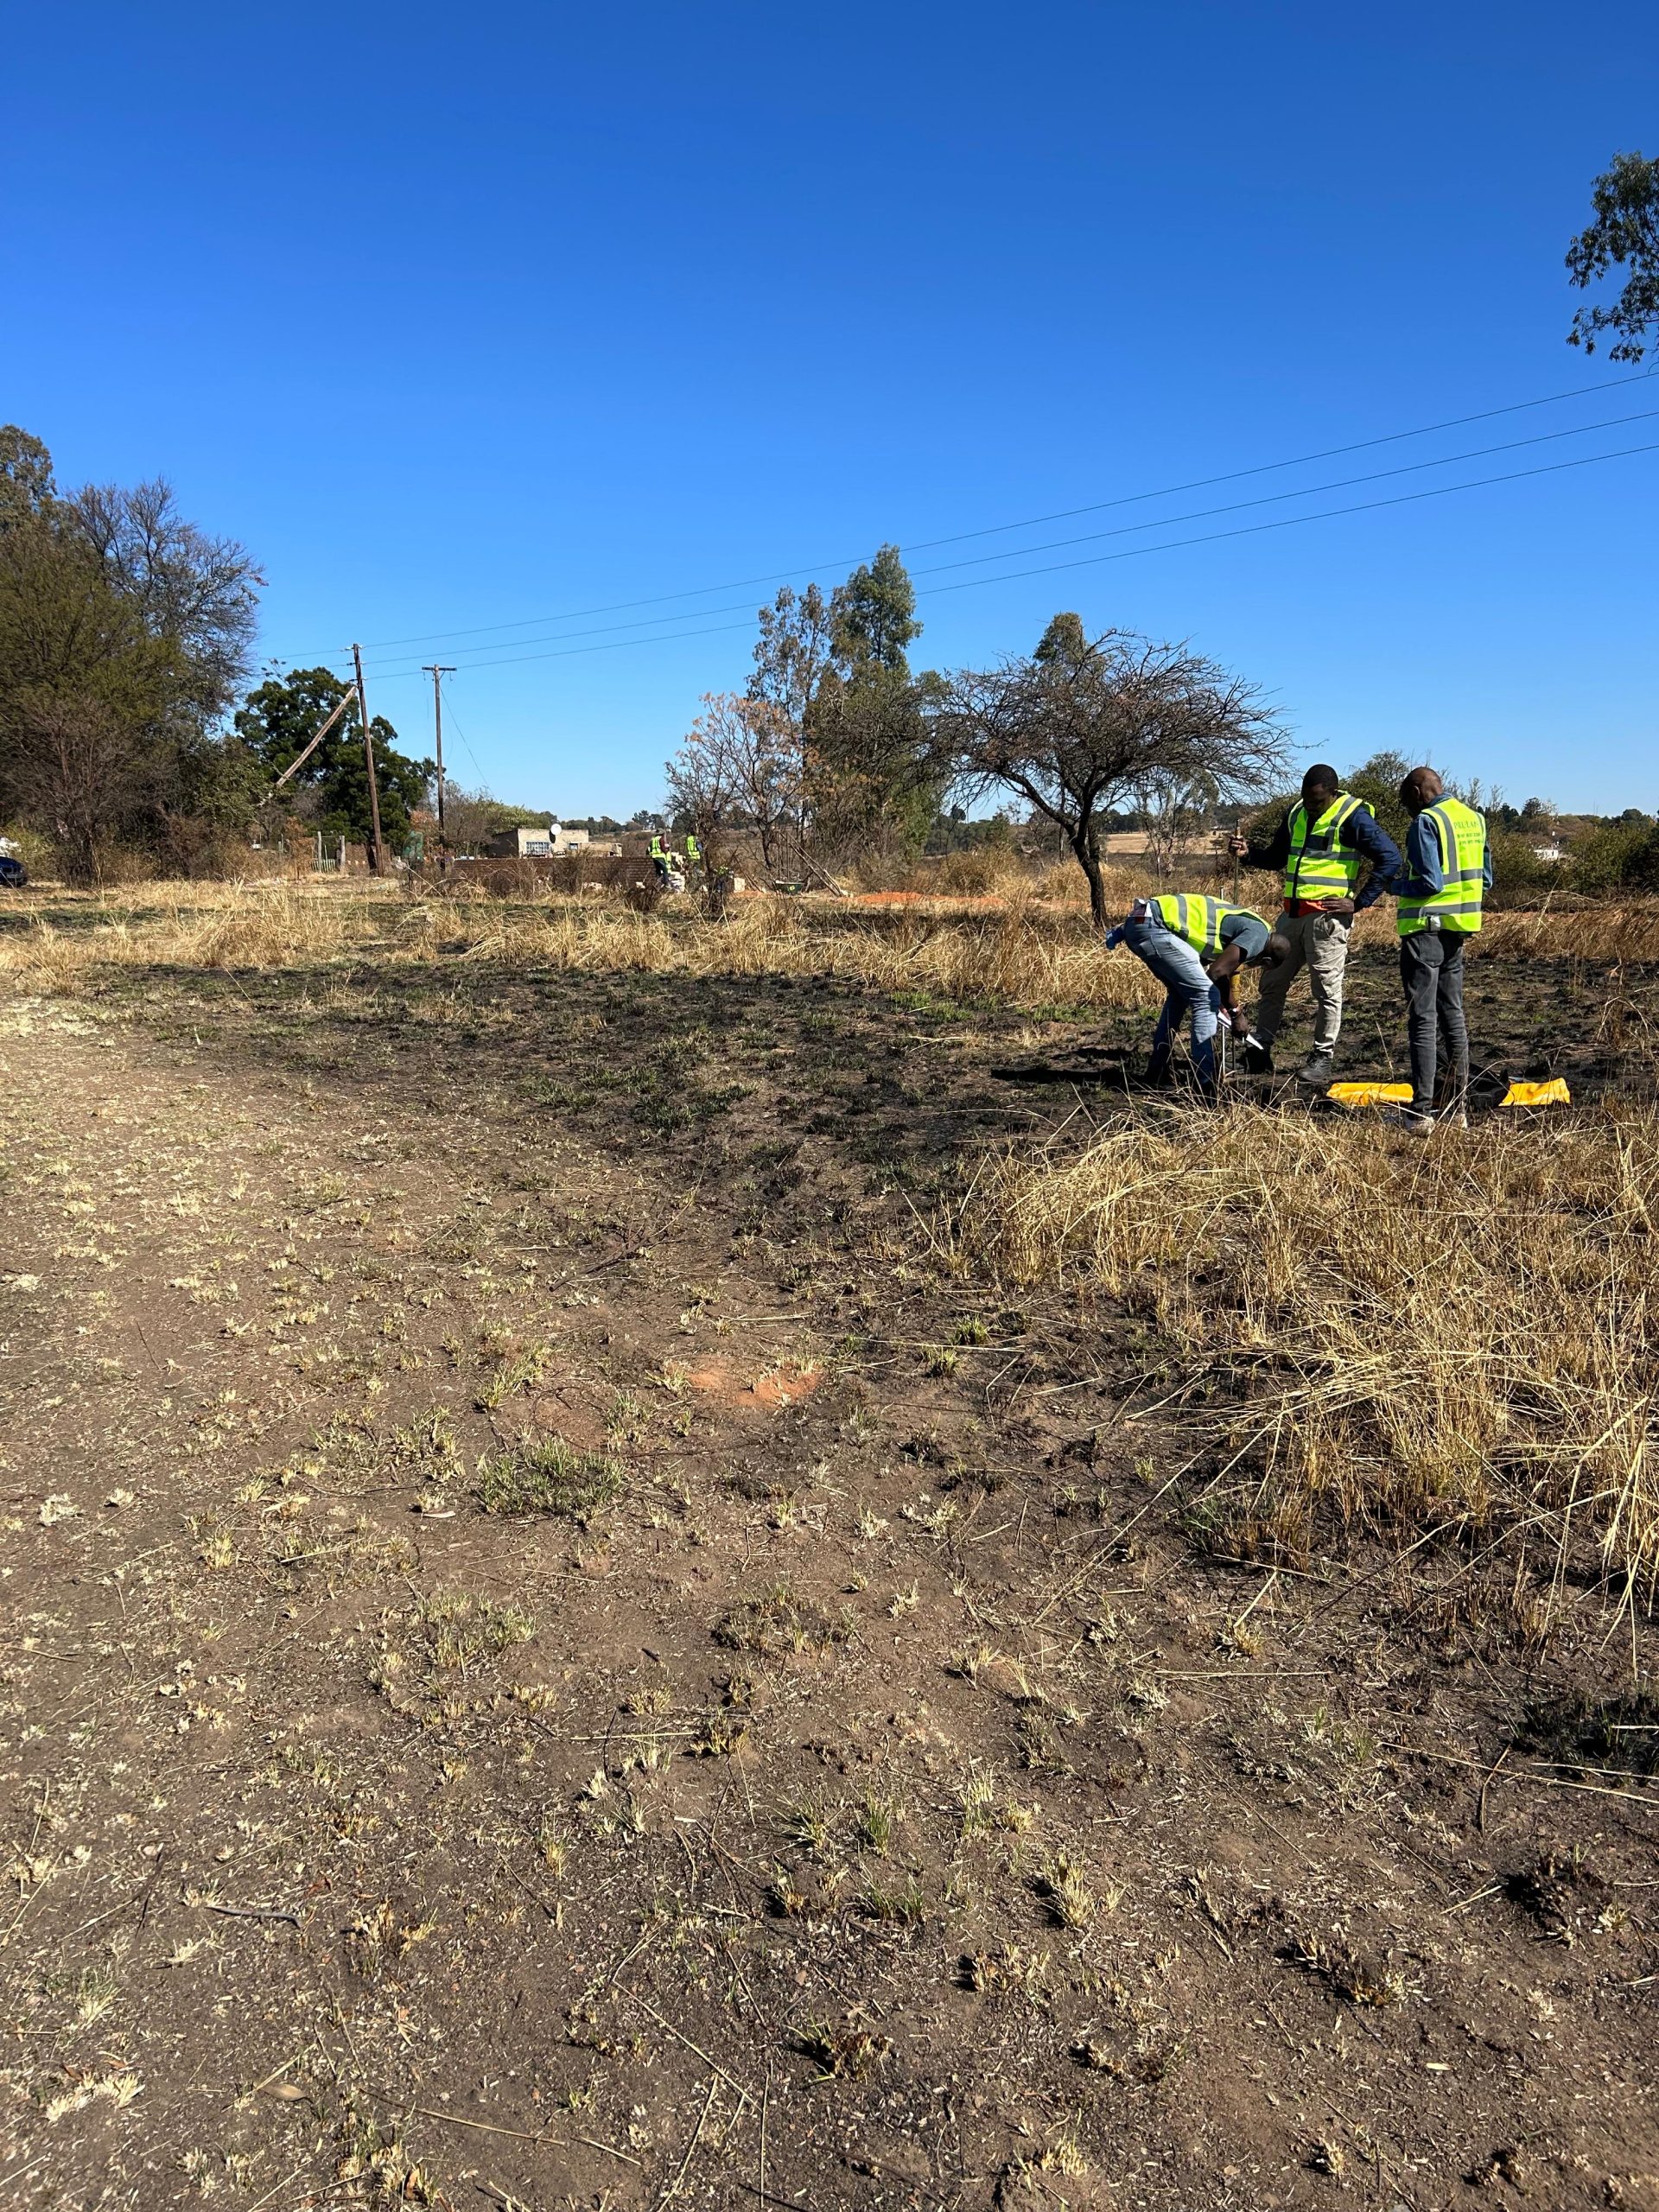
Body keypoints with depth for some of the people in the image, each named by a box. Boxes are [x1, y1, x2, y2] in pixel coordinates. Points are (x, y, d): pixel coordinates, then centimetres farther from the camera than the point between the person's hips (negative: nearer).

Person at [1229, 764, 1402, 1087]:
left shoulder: (1353, 817, -9)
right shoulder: (1296, 813, 11)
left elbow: (1391, 860, -11)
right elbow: (1278, 855, 24)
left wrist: (1358, 903, -12)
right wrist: (1250, 853, 3)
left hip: (1327, 917, -7)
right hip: (1293, 913, 7)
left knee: (1326, 990, 1)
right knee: (1272, 984, 10)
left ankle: (1323, 1057, 10)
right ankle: (1260, 1051, 19)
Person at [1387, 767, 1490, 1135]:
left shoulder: (1426, 821, -13)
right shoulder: (1474, 818, 12)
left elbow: (1429, 882, -19)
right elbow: (1485, 878, 16)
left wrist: (1396, 886, -2)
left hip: (1426, 926, -8)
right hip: (1460, 927, 8)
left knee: (1423, 1017, -7)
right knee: (1452, 1015, 13)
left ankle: (1421, 1112, -8)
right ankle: (1455, 1107, 18)